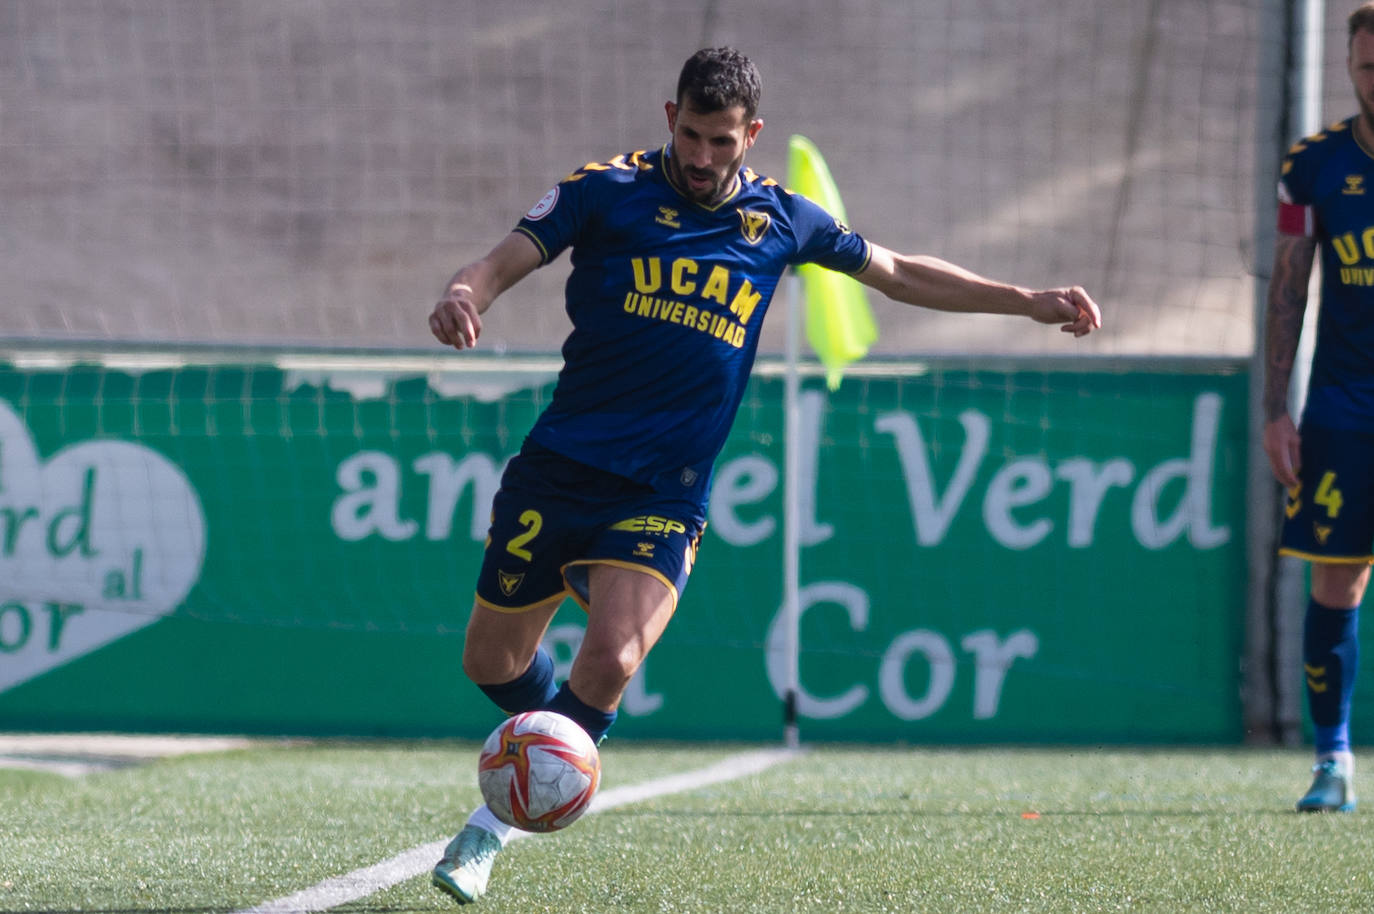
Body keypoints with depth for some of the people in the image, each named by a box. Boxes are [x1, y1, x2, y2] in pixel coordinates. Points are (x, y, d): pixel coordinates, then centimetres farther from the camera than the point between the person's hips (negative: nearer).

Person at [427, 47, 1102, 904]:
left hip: (665, 497, 0)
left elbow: (899, 272, 19)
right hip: (559, 469, 0)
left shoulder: (779, 219, 8)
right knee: (493, 662, 6)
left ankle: (492, 824, -6)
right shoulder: (607, 191, -1)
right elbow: (505, 261, -7)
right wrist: (464, 296, -31)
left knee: (611, 663, -21)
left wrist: (1030, 302, 15)